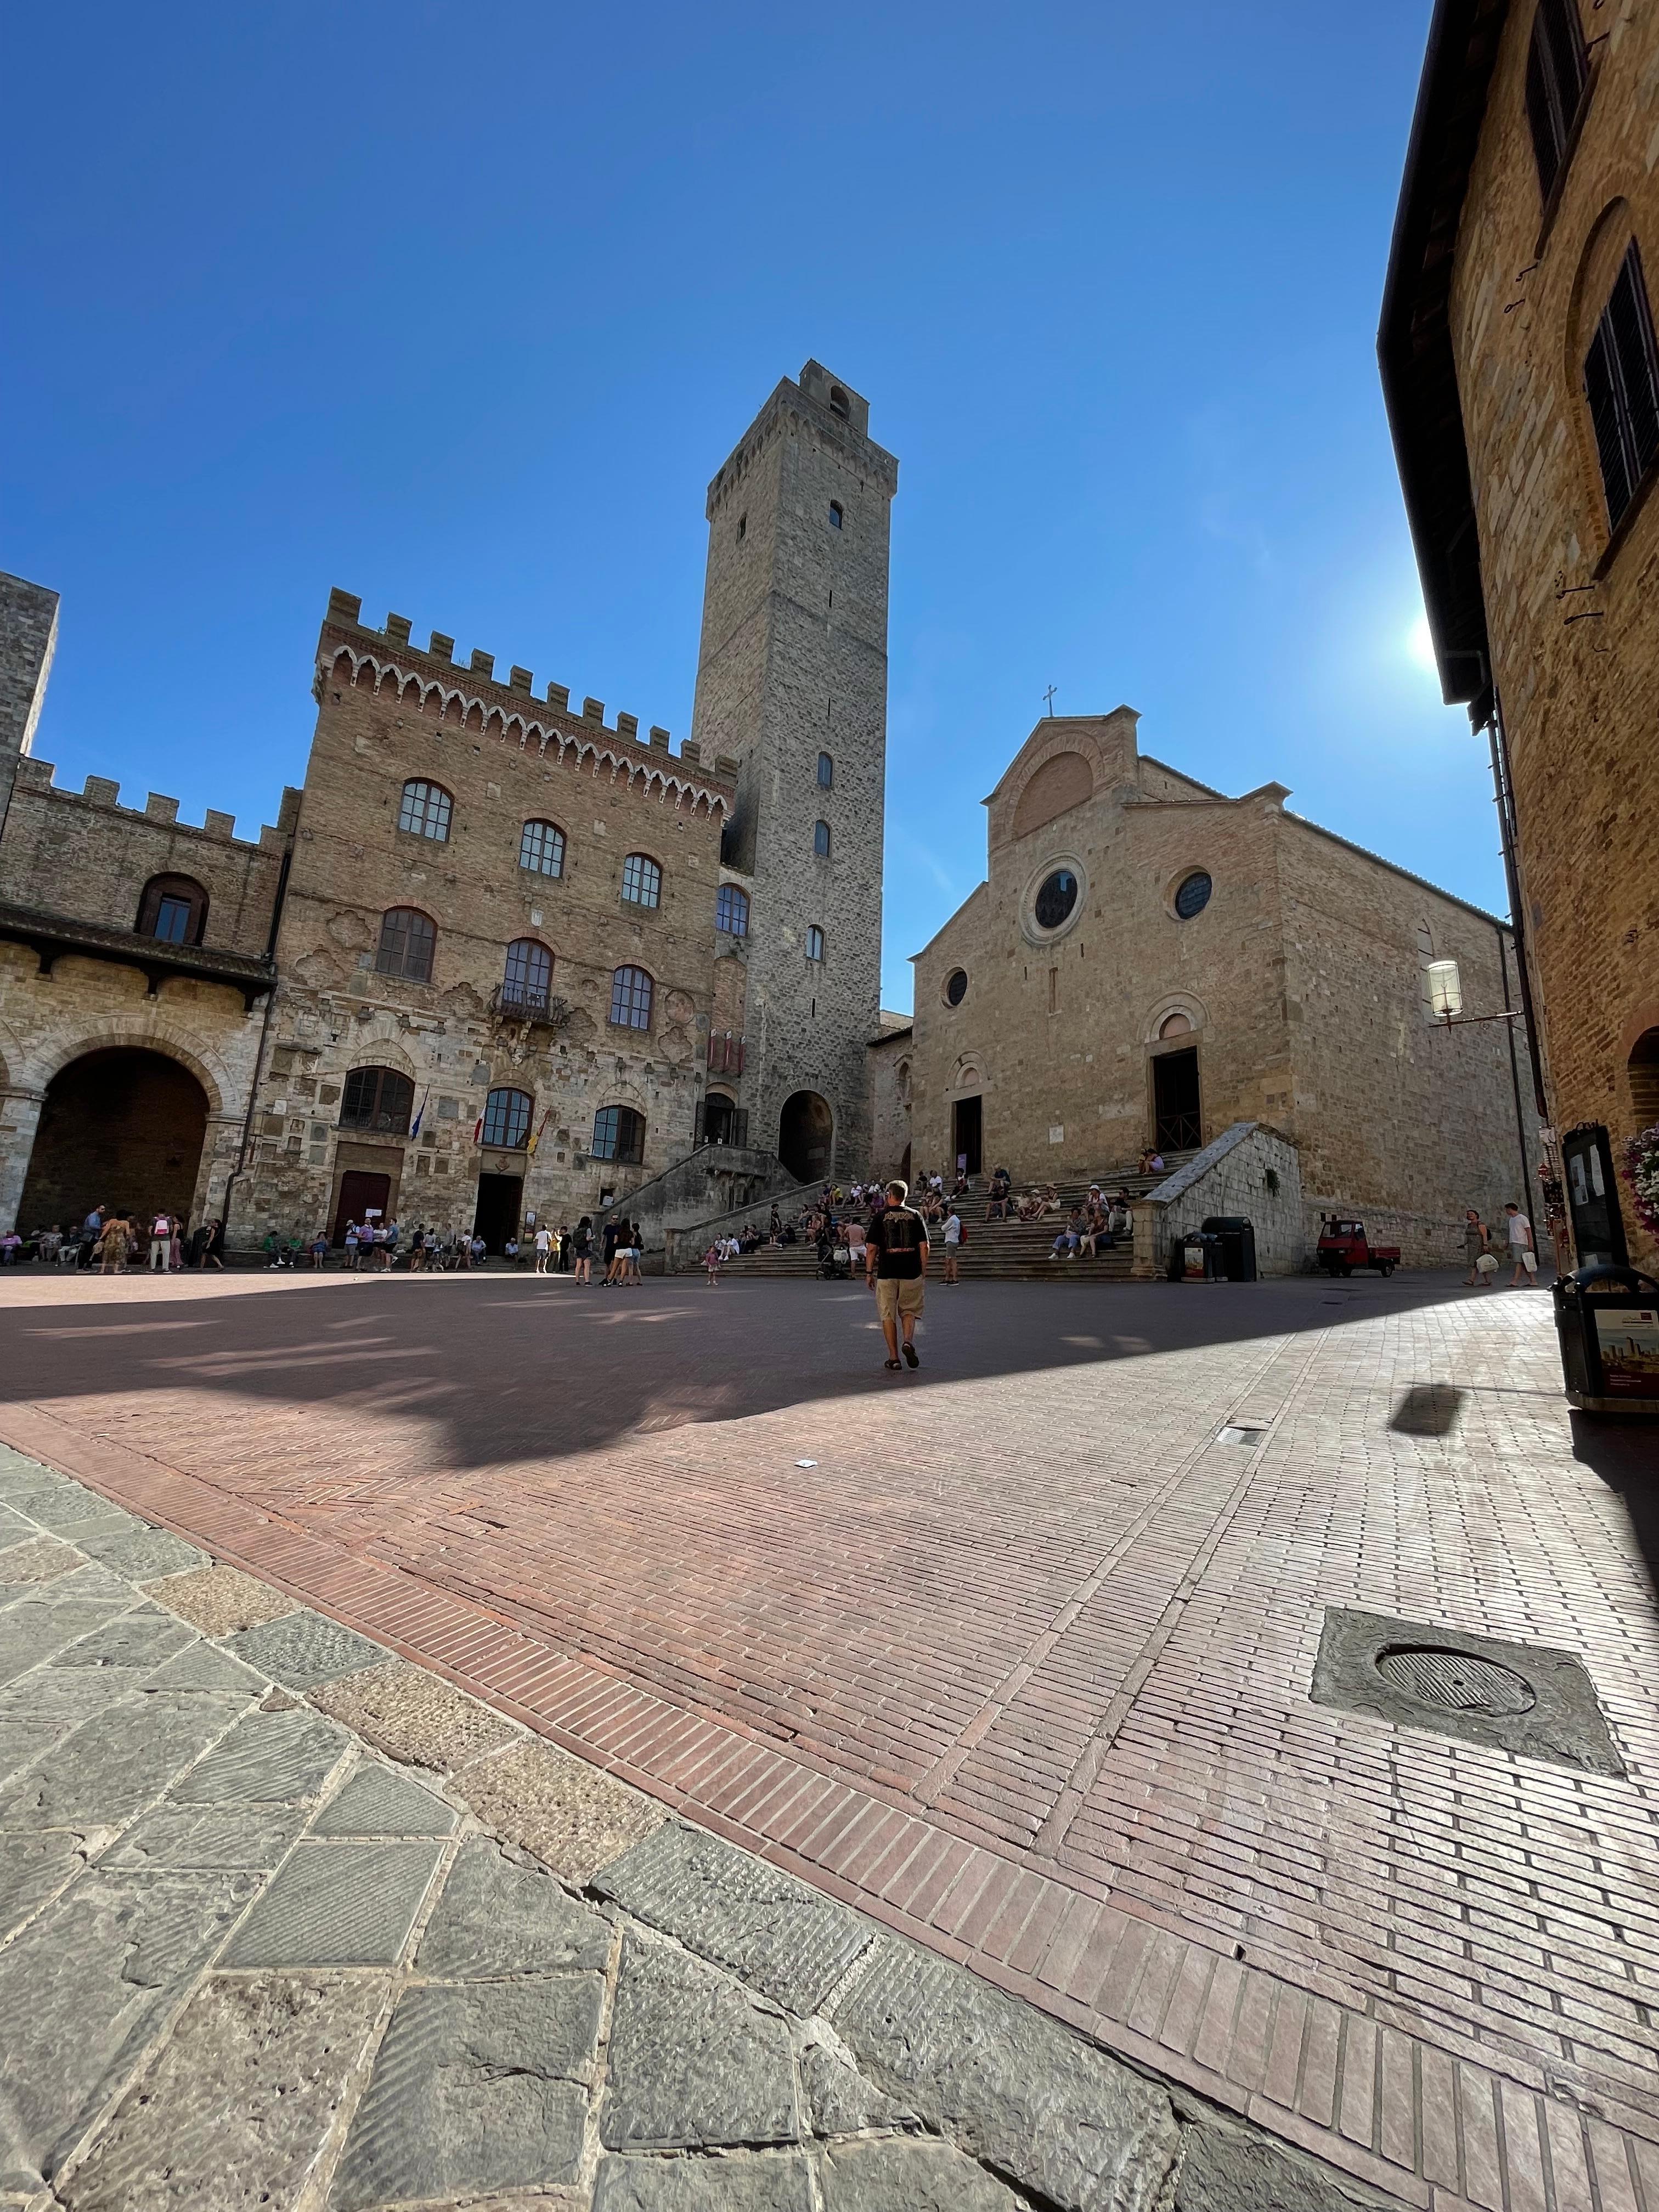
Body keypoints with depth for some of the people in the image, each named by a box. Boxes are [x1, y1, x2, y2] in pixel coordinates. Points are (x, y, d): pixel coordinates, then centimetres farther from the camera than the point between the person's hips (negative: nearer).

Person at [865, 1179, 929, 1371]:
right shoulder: (915, 1215, 4)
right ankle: (908, 1341, -8)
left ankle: (894, 1357, 9)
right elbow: (924, 1246, 1)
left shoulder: (880, 1217, 0)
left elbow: (871, 1248, -4)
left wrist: (869, 1272, 4)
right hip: (911, 1273, 2)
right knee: (908, 1310, 17)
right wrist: (924, 1271, 9)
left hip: (887, 1272, -1)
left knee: (888, 1315, 8)